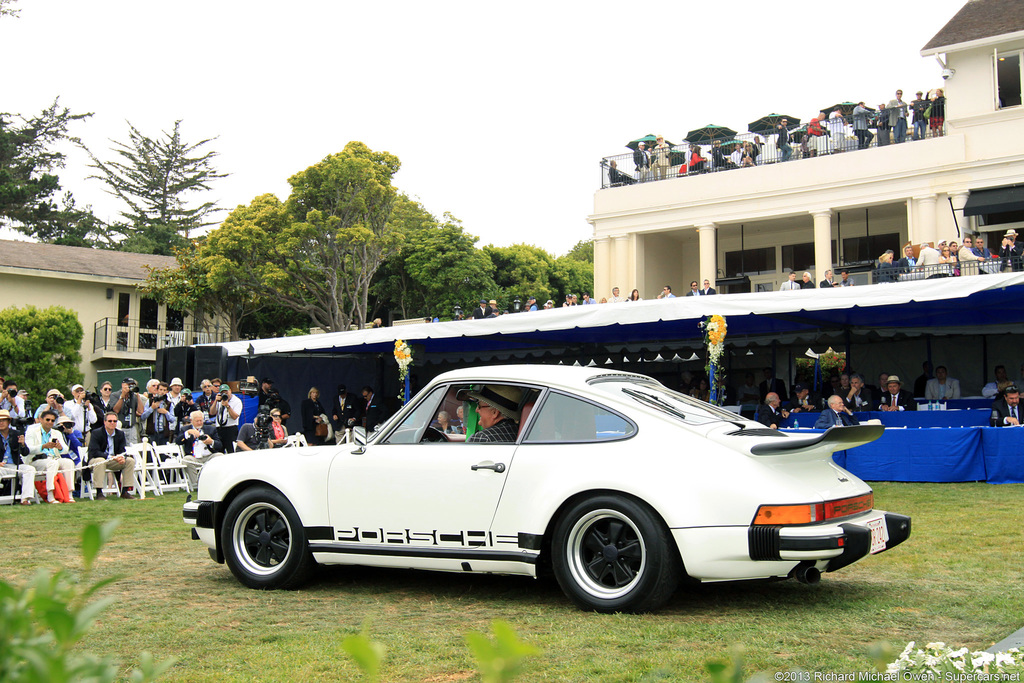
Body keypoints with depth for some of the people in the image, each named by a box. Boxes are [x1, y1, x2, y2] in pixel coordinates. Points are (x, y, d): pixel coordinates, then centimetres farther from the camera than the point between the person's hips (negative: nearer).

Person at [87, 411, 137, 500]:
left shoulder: (120, 434, 4)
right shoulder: (96, 433, -12)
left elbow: (122, 451, -1)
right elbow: (94, 452, -21)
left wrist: (122, 457, -27)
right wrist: (110, 457, -32)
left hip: (114, 460, 5)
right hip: (95, 460, -5)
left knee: (130, 461, -14)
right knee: (100, 461, -39)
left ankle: (125, 491, -12)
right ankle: (99, 493, -35)